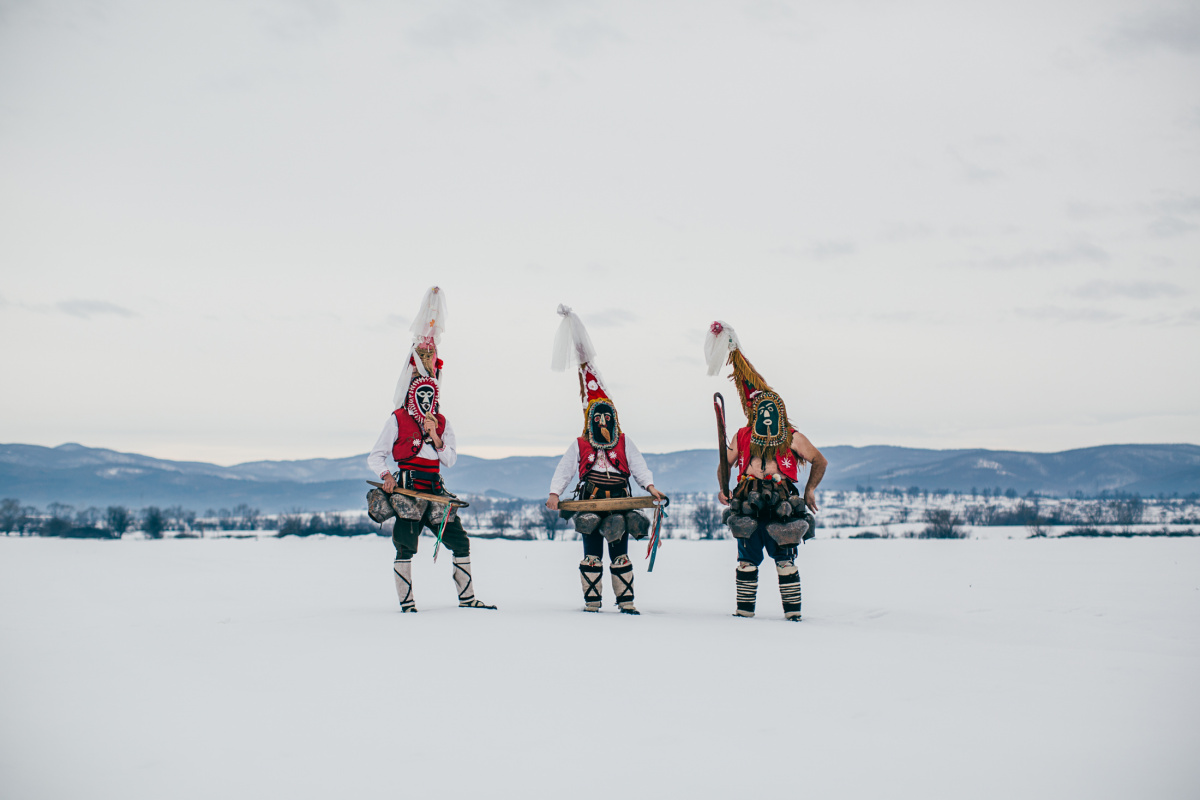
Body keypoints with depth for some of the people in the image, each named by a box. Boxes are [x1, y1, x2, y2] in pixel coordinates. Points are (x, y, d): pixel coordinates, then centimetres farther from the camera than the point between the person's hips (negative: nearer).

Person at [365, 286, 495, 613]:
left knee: (459, 539, 1)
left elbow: (450, 460, 7)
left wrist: (436, 438, -7)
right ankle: (406, 600, -6)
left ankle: (466, 596, 9)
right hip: (406, 487, -4)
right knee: (406, 543, -14)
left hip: (434, 488, 5)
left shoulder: (442, 423, 14)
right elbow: (375, 456, 2)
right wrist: (386, 475, -15)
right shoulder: (397, 420, 2)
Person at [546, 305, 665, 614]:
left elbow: (639, 466, 0)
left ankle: (626, 600, 3)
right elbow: (563, 470, 1)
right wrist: (554, 493, -13)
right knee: (592, 553, 1)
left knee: (620, 554, 1)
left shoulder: (625, 443, 10)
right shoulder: (579, 446, 9)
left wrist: (650, 486, -17)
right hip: (590, 503, 0)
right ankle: (592, 600, 5)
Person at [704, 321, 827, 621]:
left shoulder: (792, 438, 5)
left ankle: (792, 610, 3)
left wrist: (810, 490, 7)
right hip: (748, 505, 2)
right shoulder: (742, 437, 11)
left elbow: (820, 461, 14)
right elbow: (725, 462, 18)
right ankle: (745, 608, 13)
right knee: (747, 559, 4)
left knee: (785, 559, -3)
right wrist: (722, 488, 4)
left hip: (782, 506, -2)